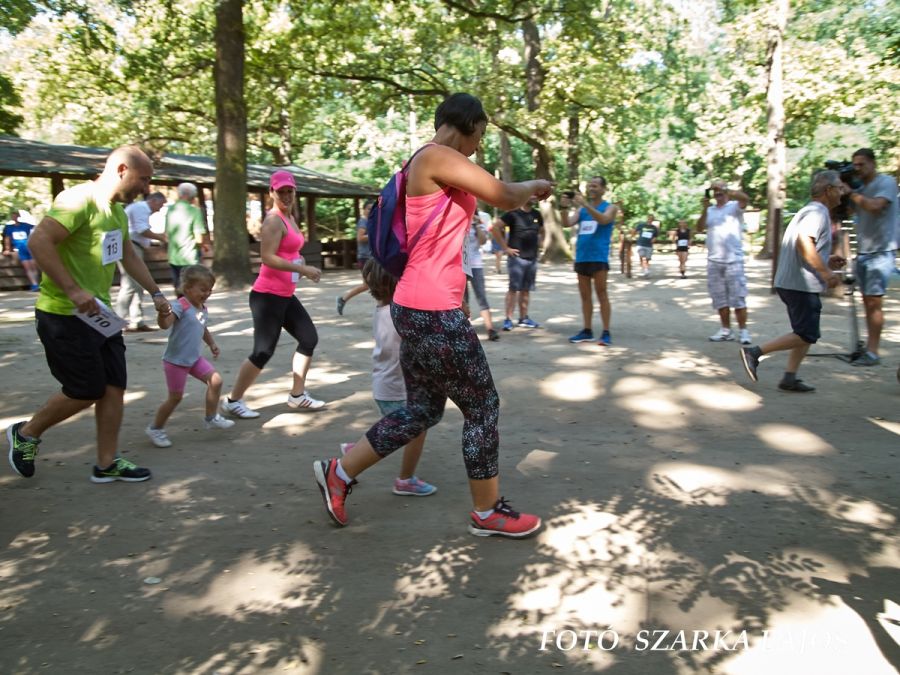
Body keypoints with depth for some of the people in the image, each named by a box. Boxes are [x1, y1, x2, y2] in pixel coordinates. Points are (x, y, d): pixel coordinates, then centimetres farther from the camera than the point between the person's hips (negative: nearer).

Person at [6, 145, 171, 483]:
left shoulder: (117, 211, 13)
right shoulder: (79, 199, -17)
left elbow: (129, 257, 27)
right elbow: (39, 242, -26)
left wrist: (156, 293, 24)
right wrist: (73, 291, -30)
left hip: (99, 313, 9)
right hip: (64, 316, -9)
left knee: (114, 386, 6)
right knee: (87, 391, -2)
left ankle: (107, 463, 16)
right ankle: (26, 434, 22)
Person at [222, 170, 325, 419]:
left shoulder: (290, 218, 14)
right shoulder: (274, 220, -15)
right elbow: (268, 257, -26)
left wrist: (302, 263, 8)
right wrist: (304, 269, -25)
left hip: (285, 295, 10)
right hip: (268, 296, -10)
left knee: (309, 338, 13)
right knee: (263, 351, -7)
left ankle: (297, 395, 22)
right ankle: (232, 400, 8)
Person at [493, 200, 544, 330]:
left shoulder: (537, 214, 12)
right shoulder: (513, 213, -7)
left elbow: (541, 231, 29)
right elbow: (495, 227, -12)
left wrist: (538, 244, 12)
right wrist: (505, 247, -13)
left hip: (532, 258, 6)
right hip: (517, 257, -6)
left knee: (526, 289, 10)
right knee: (514, 288, -7)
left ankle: (524, 318, 18)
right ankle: (508, 319, -4)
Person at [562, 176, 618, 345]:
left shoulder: (610, 207, 2)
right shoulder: (581, 208, 14)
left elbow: (603, 220, -19)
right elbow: (568, 223, 1)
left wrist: (585, 204, -29)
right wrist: (564, 208, -16)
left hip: (599, 257, -5)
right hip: (581, 257, 5)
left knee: (601, 294, -5)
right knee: (585, 295, 8)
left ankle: (606, 333, -3)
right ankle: (587, 331, 13)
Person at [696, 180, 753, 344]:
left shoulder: (735, 206, 0)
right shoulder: (710, 211, 12)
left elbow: (746, 198, -22)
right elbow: (699, 228, -1)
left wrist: (724, 190, -26)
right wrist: (705, 209, -13)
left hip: (733, 260, -5)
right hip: (713, 261, 5)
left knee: (738, 298, -4)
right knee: (720, 299, 9)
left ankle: (743, 331, 1)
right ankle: (726, 330, 17)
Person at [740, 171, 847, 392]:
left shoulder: (809, 211, 20)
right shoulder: (818, 212, -12)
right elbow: (804, 242, -27)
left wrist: (826, 261, 17)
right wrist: (826, 272, -22)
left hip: (792, 282, 10)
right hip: (802, 285, -10)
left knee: (806, 334, 12)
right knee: (806, 335, -6)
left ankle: (789, 378, 11)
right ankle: (754, 352, -8)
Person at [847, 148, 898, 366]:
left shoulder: (886, 182, -6)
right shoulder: (860, 187, 15)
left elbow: (875, 206, -22)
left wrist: (850, 193, -14)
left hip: (880, 252, -7)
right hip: (862, 252, 7)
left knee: (874, 301, -10)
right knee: (867, 301, 8)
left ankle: (872, 352, -9)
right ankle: (869, 347, 13)